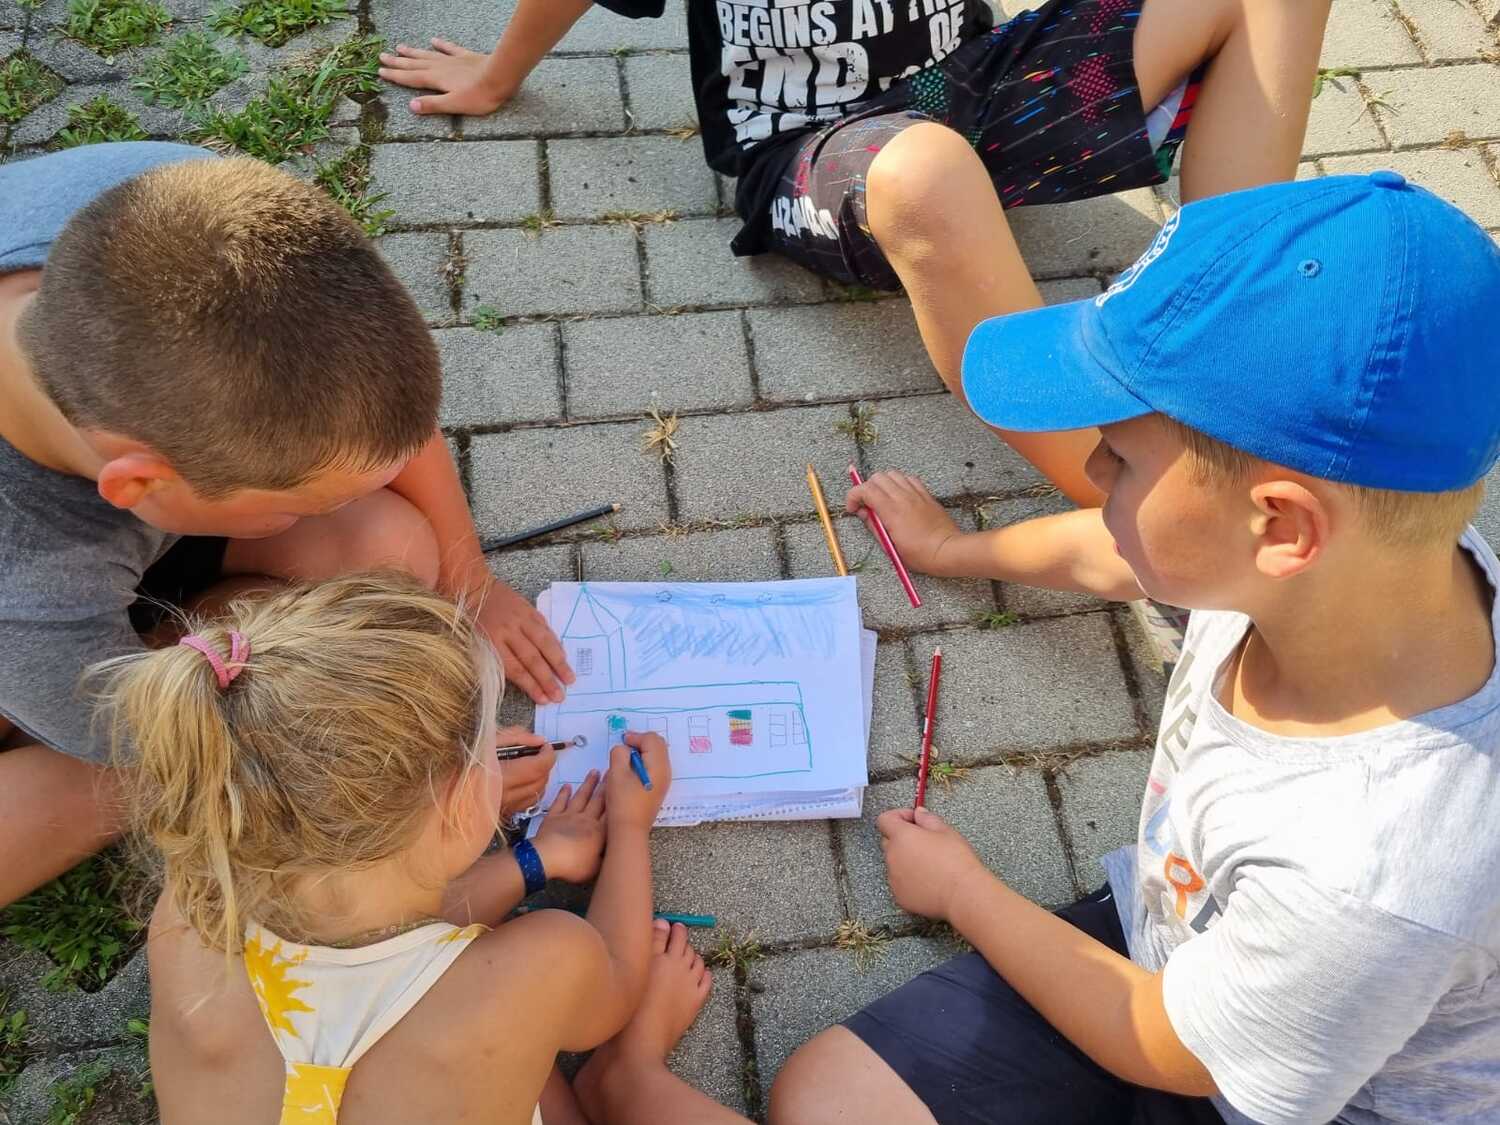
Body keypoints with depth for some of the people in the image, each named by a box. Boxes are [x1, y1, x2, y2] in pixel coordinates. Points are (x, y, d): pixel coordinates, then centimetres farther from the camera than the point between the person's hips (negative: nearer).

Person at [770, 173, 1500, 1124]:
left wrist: (961, 889, -4)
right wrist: (955, 549, 20)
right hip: (1162, 938, 5)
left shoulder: (1372, 876, -40)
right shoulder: (1344, 554, -22)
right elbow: (1110, 558, 2)